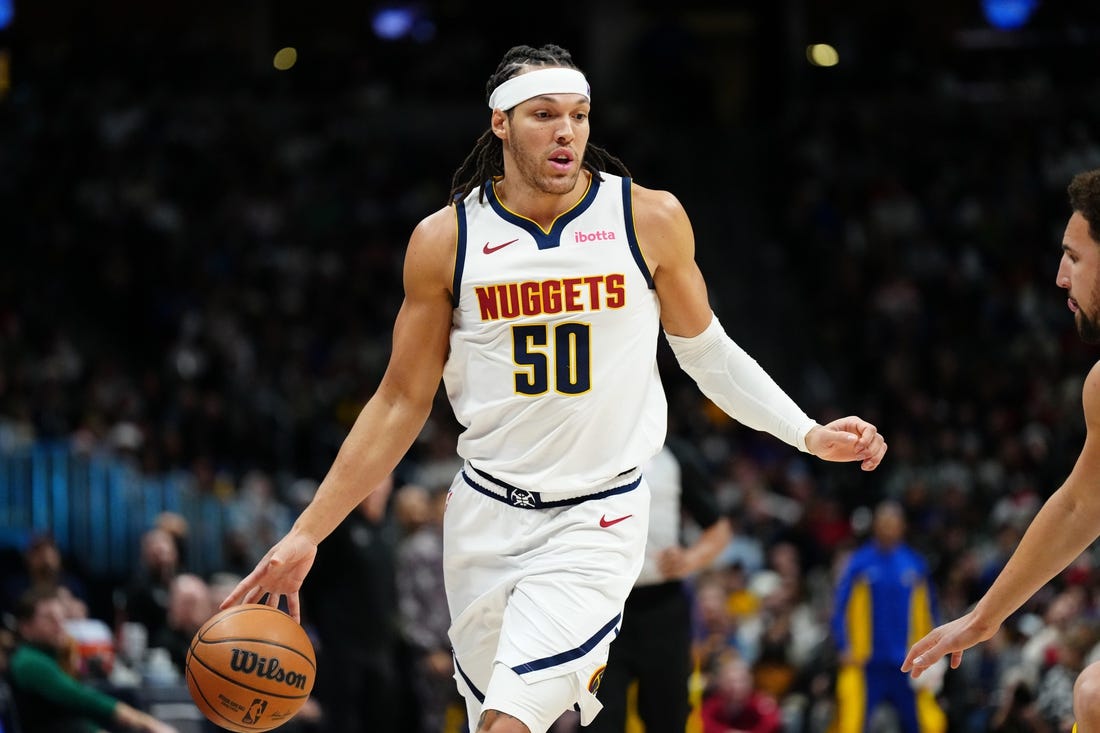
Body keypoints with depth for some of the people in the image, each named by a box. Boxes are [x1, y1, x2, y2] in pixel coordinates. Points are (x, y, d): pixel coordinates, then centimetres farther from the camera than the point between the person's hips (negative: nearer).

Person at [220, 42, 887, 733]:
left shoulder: (651, 219, -5)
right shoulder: (446, 240, -3)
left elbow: (706, 351, 11)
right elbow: (402, 402, 3)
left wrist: (809, 434, 2)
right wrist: (306, 536, 0)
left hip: (599, 520, -2)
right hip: (487, 514, 2)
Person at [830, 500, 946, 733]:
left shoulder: (915, 564, 8)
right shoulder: (859, 563, 0)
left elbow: (927, 610, 14)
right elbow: (841, 607, 0)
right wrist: (845, 649, -9)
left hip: (907, 667, 3)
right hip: (865, 663, -3)